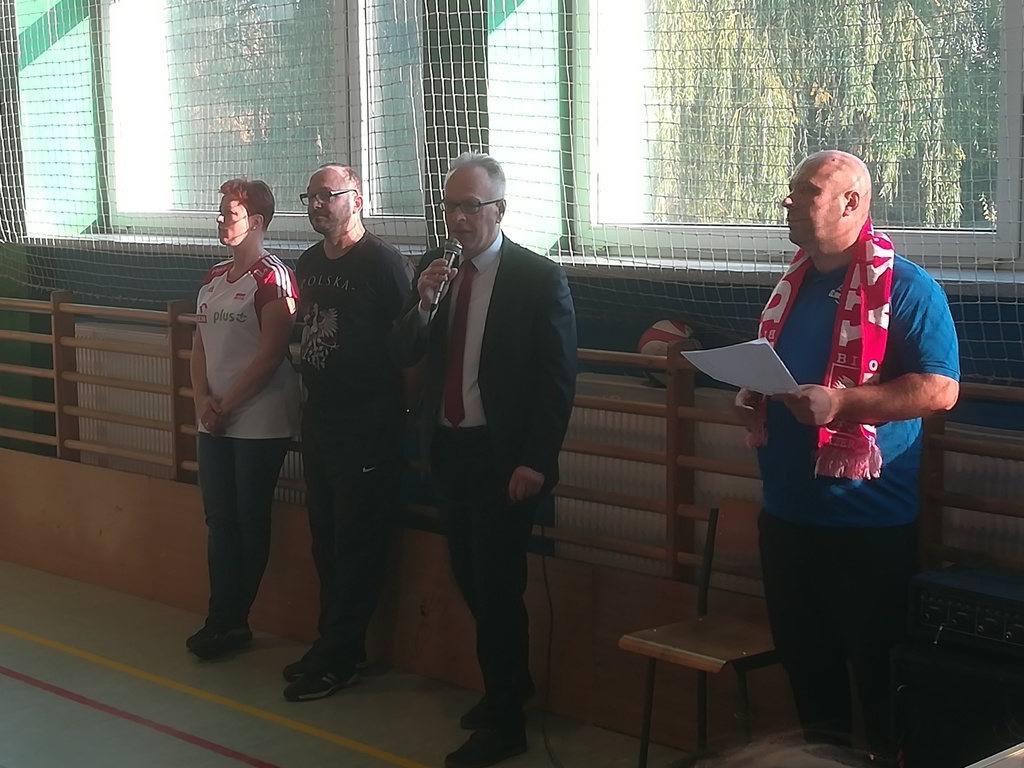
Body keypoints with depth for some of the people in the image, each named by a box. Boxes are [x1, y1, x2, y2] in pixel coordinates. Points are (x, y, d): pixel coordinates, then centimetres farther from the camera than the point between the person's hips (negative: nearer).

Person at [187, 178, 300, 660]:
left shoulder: (272, 277, -11)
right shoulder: (214, 278, 12)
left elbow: (270, 355, -16)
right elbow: (200, 346, 13)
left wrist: (226, 405, -11)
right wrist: (204, 400, -3)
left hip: (260, 424, -7)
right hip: (214, 422, 7)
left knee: (250, 524, 4)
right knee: (219, 523, 9)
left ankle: (231, 621, 14)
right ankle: (223, 620, 17)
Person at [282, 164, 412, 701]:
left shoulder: (381, 262, -12)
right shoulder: (308, 263, 11)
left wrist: (392, 411, -11)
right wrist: (312, 389, 15)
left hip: (367, 428, -8)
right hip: (319, 420, 8)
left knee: (357, 546, 0)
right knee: (325, 541, 14)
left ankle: (339, 657, 7)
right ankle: (332, 643, 26)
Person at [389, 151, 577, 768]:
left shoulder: (540, 278, -10)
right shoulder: (434, 270, 7)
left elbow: (558, 380, -11)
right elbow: (405, 354, 4)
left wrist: (537, 461, -15)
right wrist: (424, 303, -14)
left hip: (503, 457, -6)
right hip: (449, 449, 6)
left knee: (497, 585, -2)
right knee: (470, 579, 15)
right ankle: (510, 682, 34)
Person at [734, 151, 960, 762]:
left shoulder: (905, 287, -11)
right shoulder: (794, 284, 13)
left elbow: (940, 389, -20)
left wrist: (839, 402, -27)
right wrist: (752, 396, 4)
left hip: (868, 521, -8)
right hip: (786, 510, 8)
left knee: (876, 666, 4)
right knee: (803, 655, 18)